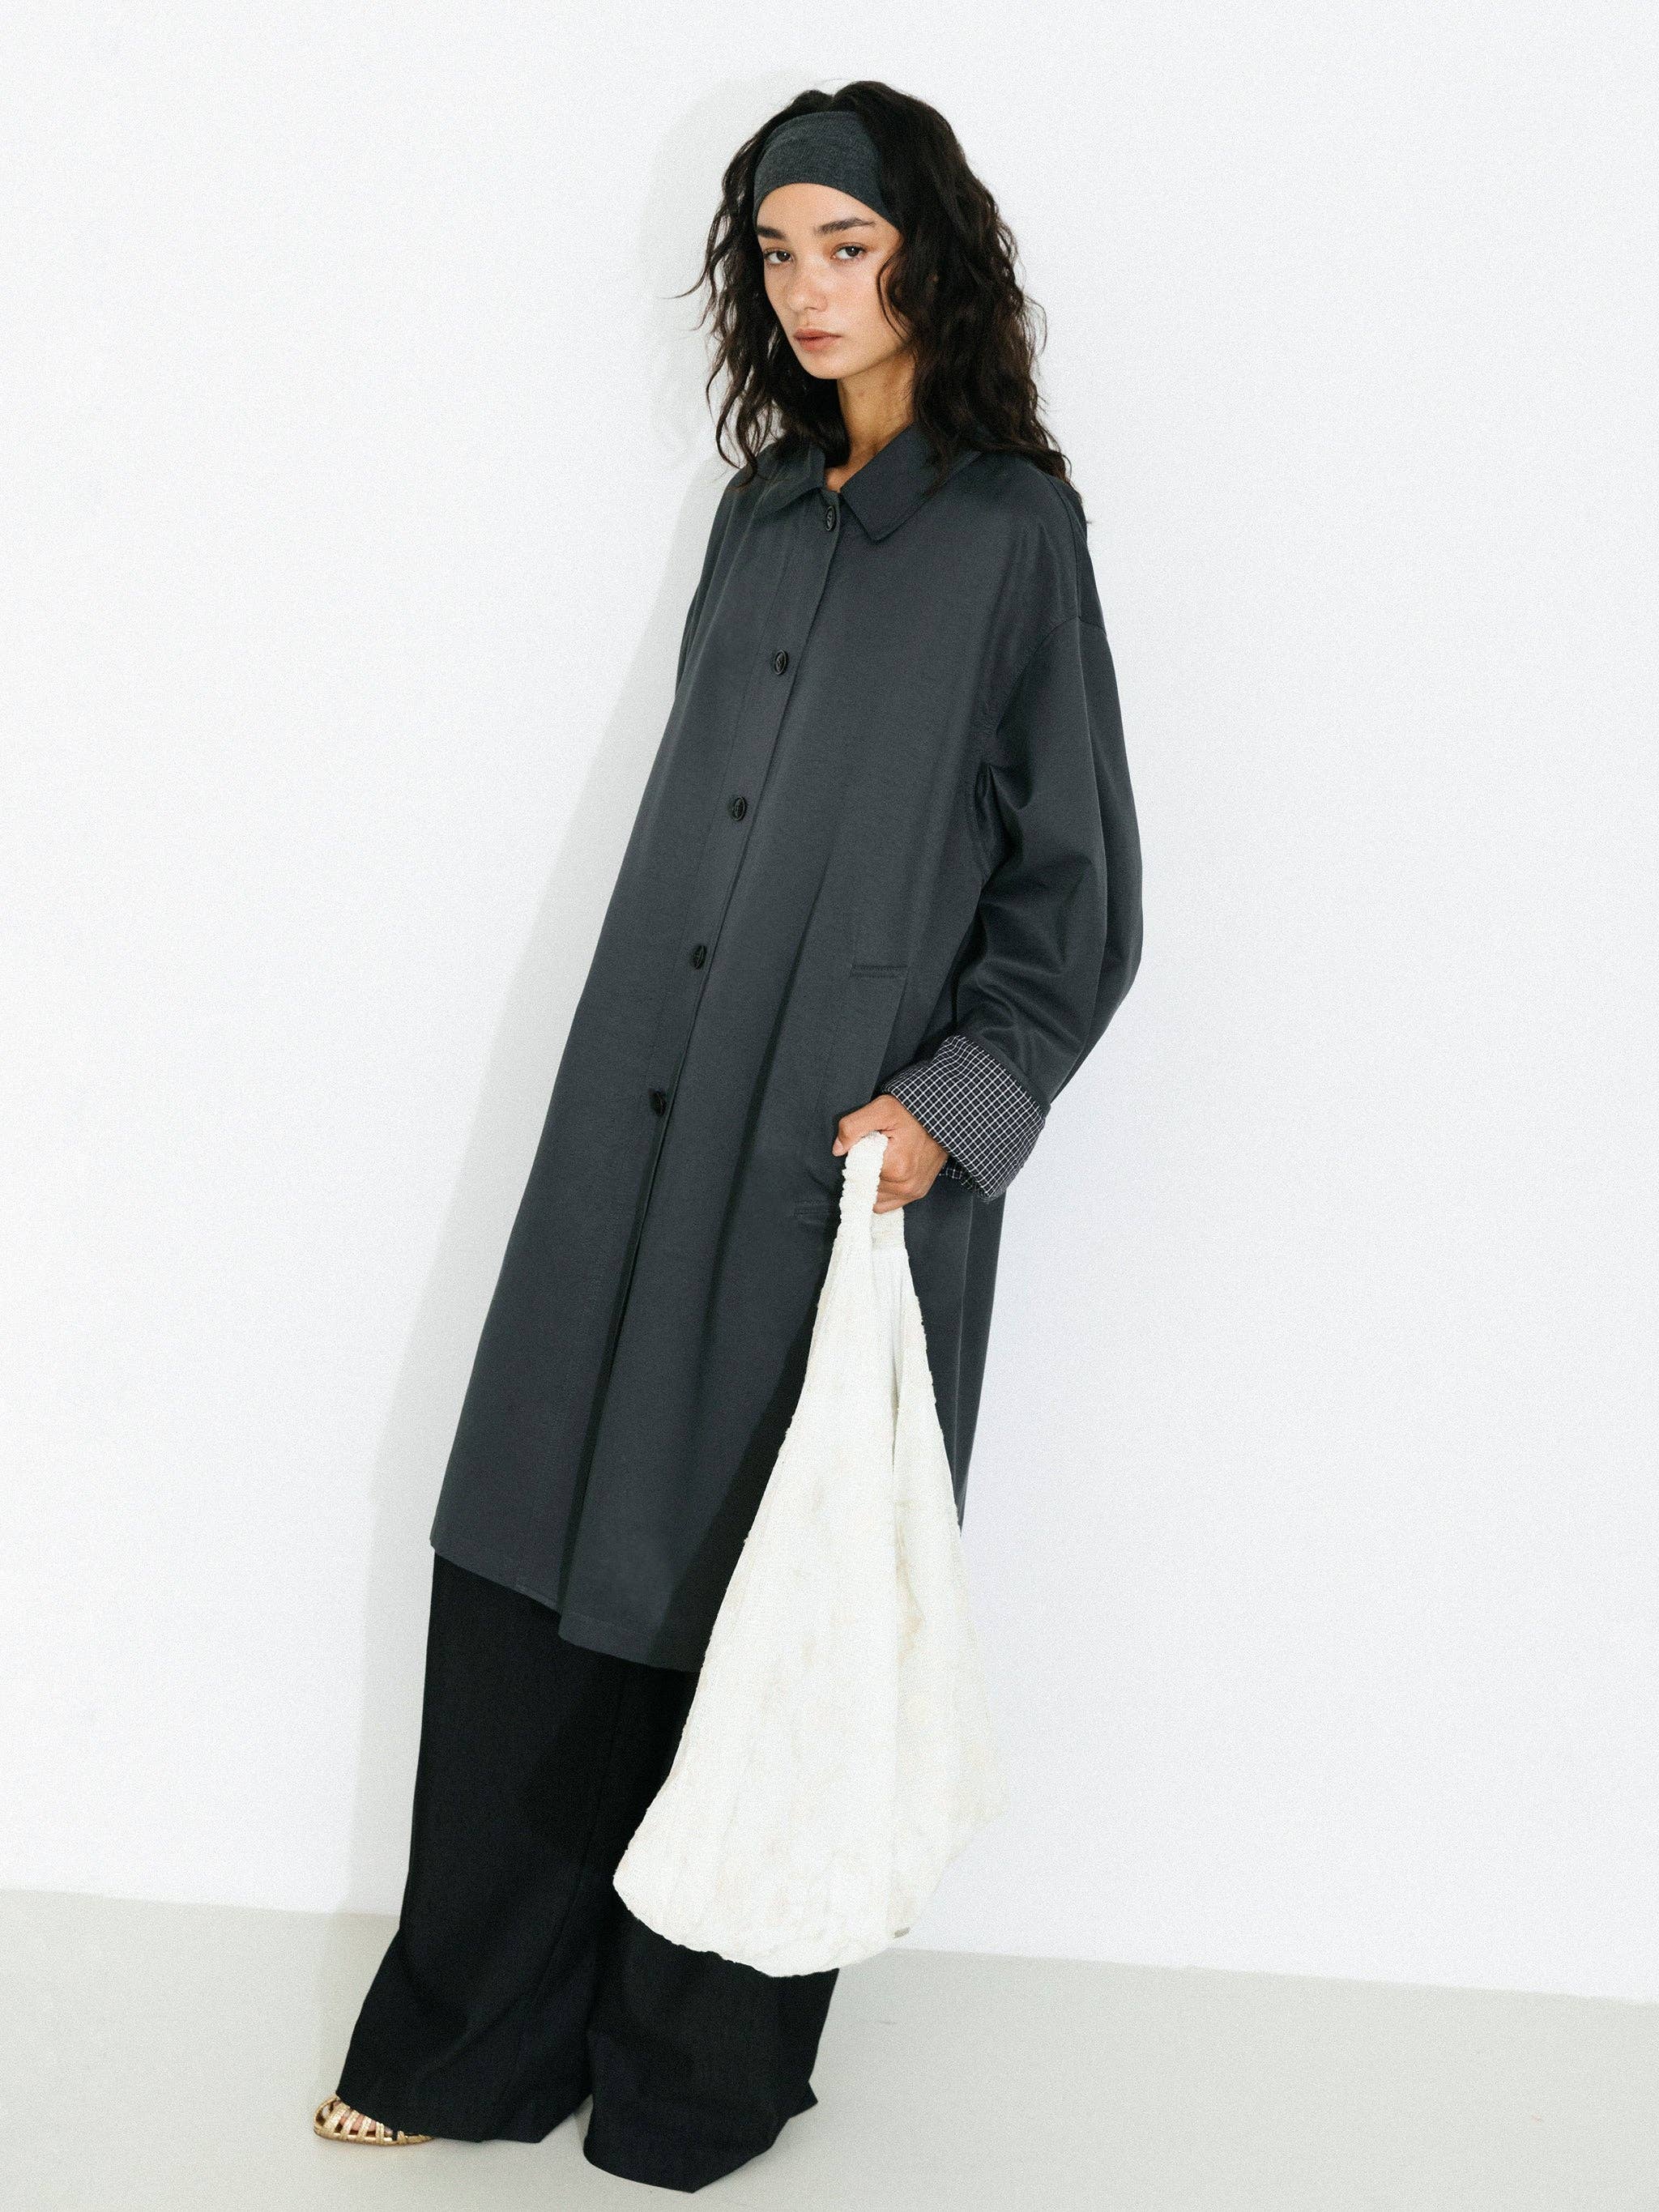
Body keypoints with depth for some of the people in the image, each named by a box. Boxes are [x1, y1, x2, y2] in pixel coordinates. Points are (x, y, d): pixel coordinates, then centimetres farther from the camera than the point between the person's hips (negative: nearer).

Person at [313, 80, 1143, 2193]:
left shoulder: (1013, 533, -5)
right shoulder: (762, 508, 13)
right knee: (543, 1561, 7)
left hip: (848, 1159, -6)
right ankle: (477, 2037, 21)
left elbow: (1079, 891, -4)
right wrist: (640, 1101, 17)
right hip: (645, 1130, 6)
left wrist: (956, 1101, -16)